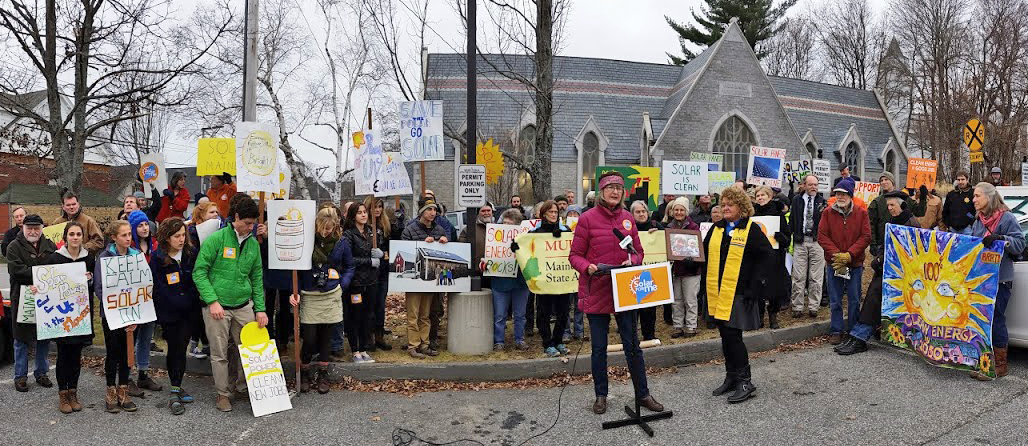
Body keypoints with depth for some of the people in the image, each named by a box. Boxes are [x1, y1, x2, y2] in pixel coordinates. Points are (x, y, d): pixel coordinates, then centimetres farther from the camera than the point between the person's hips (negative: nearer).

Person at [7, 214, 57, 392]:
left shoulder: (50, 246, 10)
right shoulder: (14, 247, -2)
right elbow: (16, 270, -15)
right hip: (23, 299, -3)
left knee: (45, 337, 10)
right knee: (22, 338, 5)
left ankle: (41, 373, 22)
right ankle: (20, 376, 15)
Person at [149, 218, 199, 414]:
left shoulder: (192, 253, 2)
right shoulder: (157, 257, -5)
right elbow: (158, 287, -6)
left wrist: (190, 301, -8)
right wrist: (179, 303, -11)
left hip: (189, 311, 2)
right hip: (169, 311, -2)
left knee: (180, 348, 0)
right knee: (174, 348, 2)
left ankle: (176, 390, 7)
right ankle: (177, 389, 10)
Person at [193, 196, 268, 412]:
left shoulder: (253, 244, 7)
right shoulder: (216, 239, -9)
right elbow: (199, 272, -9)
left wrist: (260, 309, 7)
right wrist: (212, 301, -17)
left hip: (244, 305, 5)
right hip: (217, 307, -4)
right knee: (219, 354, 4)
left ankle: (243, 385, 29)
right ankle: (223, 394, 19)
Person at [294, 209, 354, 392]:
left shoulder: (341, 243, 0)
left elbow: (349, 266, 14)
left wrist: (342, 284, -1)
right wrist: (295, 292, -7)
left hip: (331, 297, 2)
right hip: (309, 297, -1)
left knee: (326, 338, 10)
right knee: (309, 340, -4)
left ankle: (323, 375, 24)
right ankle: (305, 373, 20)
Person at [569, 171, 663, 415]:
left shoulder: (628, 218, 6)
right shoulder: (588, 218, -6)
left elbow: (638, 251, 13)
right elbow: (575, 255, -4)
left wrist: (632, 261, -9)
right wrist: (588, 267, -23)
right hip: (596, 292, -3)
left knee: (632, 344, 9)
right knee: (599, 347, 7)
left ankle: (642, 394, 21)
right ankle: (601, 395, 23)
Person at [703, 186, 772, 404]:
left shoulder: (751, 229, -5)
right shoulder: (716, 228, 12)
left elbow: (767, 256, -8)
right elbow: (705, 253, 18)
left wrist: (754, 285, -12)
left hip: (738, 293, -6)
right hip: (717, 292, 6)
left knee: (733, 336, -8)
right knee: (726, 337, 12)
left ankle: (745, 382, 2)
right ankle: (732, 377, 24)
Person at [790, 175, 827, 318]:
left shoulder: (821, 201, 7)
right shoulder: (797, 200, 8)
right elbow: (792, 220, 7)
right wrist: (793, 236, 1)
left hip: (817, 241, 0)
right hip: (800, 241, 0)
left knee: (816, 277, 3)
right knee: (799, 276, 1)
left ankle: (813, 307, 11)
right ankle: (797, 307, 7)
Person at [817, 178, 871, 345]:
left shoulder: (861, 213, 1)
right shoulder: (828, 212, 1)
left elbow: (866, 237, -5)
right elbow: (822, 236, -4)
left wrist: (849, 255, -16)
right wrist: (835, 254, -15)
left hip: (855, 263, 0)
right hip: (834, 263, 0)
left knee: (854, 300, 7)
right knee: (835, 300, 6)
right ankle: (836, 331, 15)